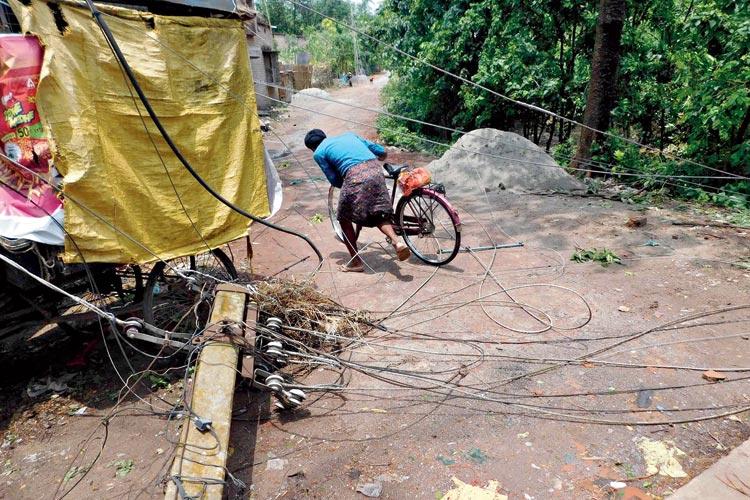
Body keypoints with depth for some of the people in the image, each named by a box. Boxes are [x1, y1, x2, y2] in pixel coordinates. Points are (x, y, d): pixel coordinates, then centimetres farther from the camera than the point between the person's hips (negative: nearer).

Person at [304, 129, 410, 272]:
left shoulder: (318, 153, 16)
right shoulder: (349, 135, 30)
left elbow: (335, 181, 11)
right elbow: (381, 151, 28)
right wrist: (379, 158, 51)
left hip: (355, 176, -5)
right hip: (375, 170, 5)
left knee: (344, 219, 15)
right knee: (379, 215, 18)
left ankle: (356, 262, 19)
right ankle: (397, 242, -6)